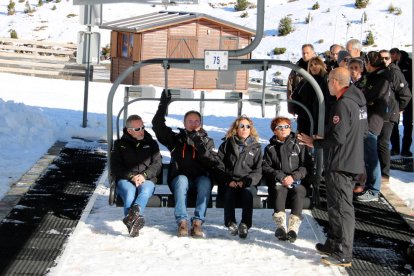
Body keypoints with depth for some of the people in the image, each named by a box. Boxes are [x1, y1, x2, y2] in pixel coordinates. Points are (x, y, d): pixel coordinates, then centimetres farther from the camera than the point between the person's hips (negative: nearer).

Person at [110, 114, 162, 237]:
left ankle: (133, 214, -63)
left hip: (147, 179, 0)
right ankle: (135, 219, -58)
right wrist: (131, 177, -11)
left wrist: (144, 175, -10)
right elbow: (115, 167, 5)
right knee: (129, 192, -37)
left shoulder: (151, 144, 20)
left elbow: (157, 164, 9)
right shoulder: (120, 144, 16)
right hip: (125, 179, 0)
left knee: (145, 191, -37)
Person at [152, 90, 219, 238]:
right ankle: (182, 221, -41)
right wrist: (164, 104, -5)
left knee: (205, 181, -32)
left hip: (201, 179, 0)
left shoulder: (207, 141, 14)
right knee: (182, 179, -33)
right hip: (179, 179, 0)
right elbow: (157, 125, 3)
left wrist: (200, 147, -16)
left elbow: (213, 163, -2)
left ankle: (198, 222, -39)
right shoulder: (177, 138, 14)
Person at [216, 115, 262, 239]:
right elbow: (220, 166, 7)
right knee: (229, 193, -33)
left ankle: (245, 224, -34)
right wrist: (228, 181, -9)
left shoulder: (256, 147, 14)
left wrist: (246, 181, -11)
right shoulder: (226, 145, 15)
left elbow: (258, 171, 6)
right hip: (230, 183, 0)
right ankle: (231, 223, -28)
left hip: (248, 184, 0)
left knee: (247, 192, -33)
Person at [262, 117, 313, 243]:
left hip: (298, 181, -1)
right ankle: (280, 224, -40)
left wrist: (293, 177, -14)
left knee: (298, 191, -35)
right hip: (278, 182, 1)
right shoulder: (270, 148, 15)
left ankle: (294, 226, -42)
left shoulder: (299, 145, 10)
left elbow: (307, 166, 2)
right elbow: (266, 167, 7)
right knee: (280, 189, -34)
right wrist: (280, 176, -12)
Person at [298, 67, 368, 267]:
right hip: (353, 160, 10)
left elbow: (338, 138, -24)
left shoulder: (343, 104, -19)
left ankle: (343, 254, 0)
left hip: (341, 164, -10)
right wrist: (324, 140, 20)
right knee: (335, 205, 20)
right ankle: (334, 244, 30)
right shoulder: (359, 101, 11)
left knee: (341, 207, -5)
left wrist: (315, 143, -9)